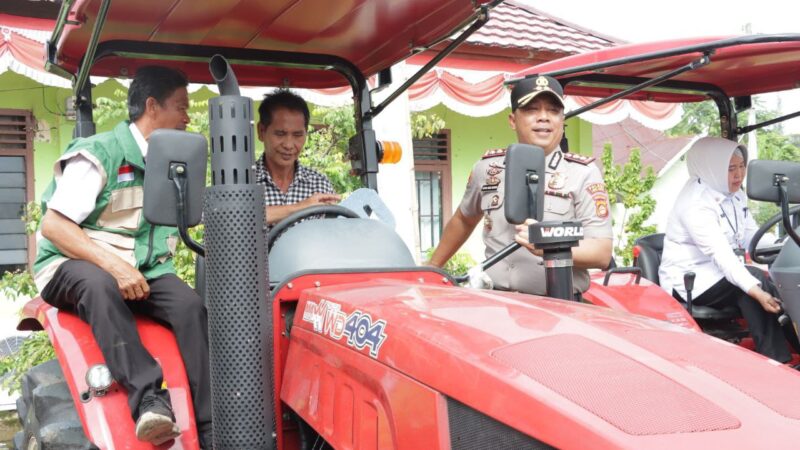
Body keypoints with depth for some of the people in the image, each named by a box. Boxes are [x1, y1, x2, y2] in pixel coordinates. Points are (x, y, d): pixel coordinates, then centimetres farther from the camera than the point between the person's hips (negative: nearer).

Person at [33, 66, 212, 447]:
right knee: (100, 285, -40)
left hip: (141, 270, 5)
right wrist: (115, 264, -28)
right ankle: (148, 397, -45)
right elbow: (53, 225, -16)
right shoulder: (98, 154, -11)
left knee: (190, 306, -24)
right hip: (74, 266, -4)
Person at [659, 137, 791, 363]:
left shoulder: (736, 196, 7)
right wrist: (756, 291, -41)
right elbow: (721, 254, -31)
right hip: (688, 281, -7)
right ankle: (774, 359, -24)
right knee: (759, 281, -27)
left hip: (723, 271, 7)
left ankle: (781, 357, -21)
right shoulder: (695, 204, -21)